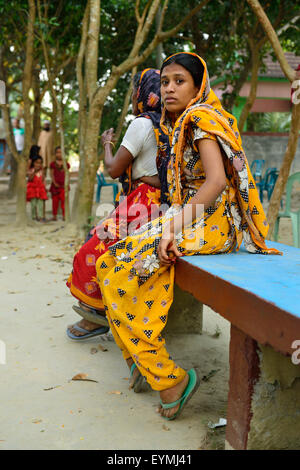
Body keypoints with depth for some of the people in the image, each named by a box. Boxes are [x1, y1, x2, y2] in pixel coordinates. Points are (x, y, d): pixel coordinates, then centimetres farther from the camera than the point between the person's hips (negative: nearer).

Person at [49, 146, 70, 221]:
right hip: (55, 185, 0)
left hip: (63, 185, 0)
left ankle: (64, 216, -3)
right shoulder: (53, 164, 5)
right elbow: (52, 174, 0)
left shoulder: (66, 164, 8)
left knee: (64, 200, -7)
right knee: (55, 200, 2)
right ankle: (54, 215, 10)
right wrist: (54, 183, -12)